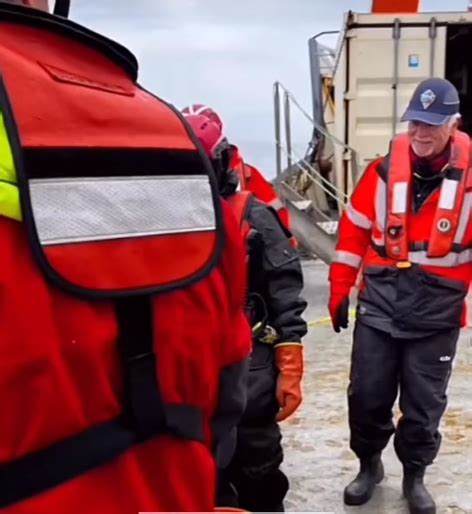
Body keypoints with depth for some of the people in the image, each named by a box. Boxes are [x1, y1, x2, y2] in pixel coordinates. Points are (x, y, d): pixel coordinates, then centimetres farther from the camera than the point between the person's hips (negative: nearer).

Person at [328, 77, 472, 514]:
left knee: (424, 403, 10)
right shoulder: (385, 170, -1)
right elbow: (354, 230, 5)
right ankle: (369, 465, 33)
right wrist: (340, 289, 5)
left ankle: (415, 476, 33)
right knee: (366, 394, 9)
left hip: (437, 313, -1)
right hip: (379, 303, 2)